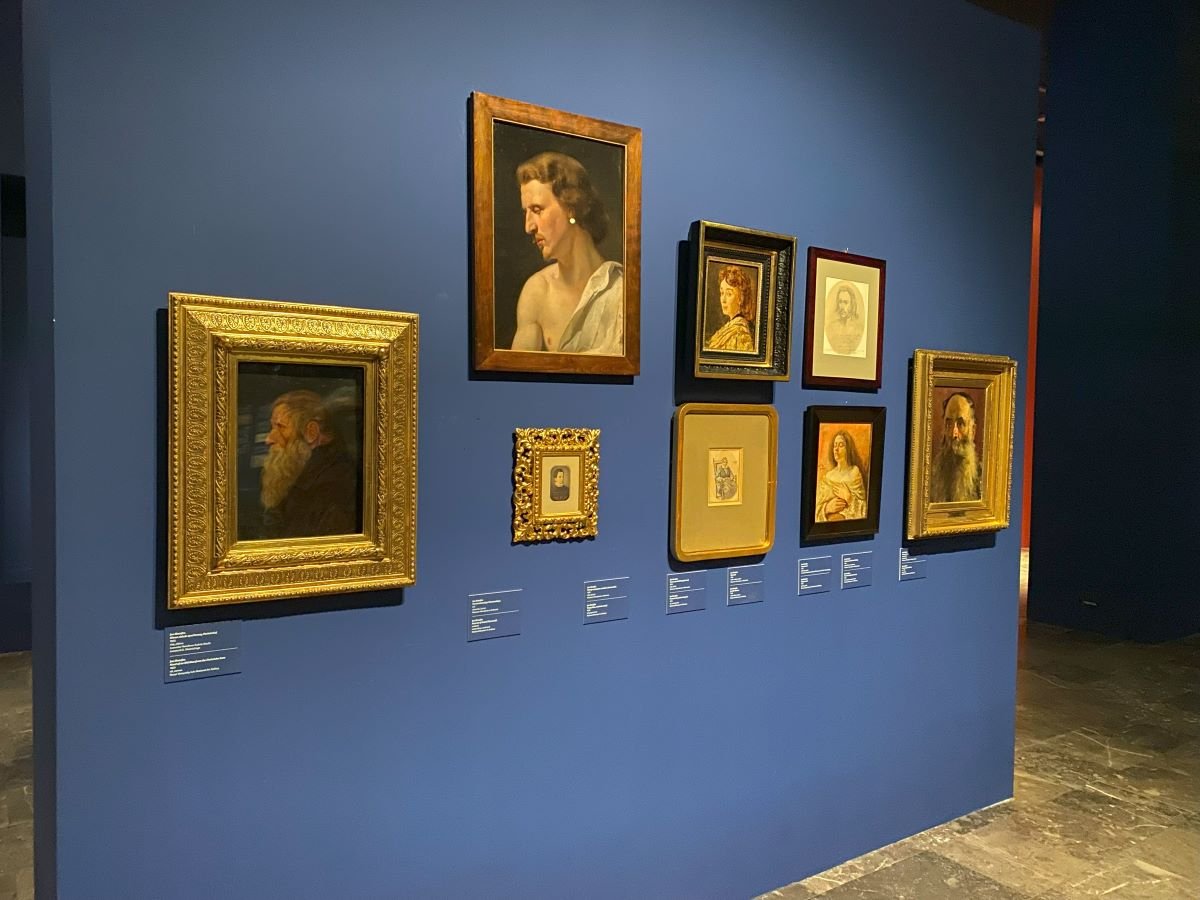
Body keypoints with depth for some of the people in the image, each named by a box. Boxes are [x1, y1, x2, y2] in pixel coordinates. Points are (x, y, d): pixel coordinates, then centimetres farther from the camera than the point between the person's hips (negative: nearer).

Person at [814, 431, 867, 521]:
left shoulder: (854, 472, 2)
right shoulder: (827, 477, 12)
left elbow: (861, 507, -1)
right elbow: (817, 508, 6)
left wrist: (848, 497, -15)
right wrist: (827, 508, -13)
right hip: (827, 523, 2)